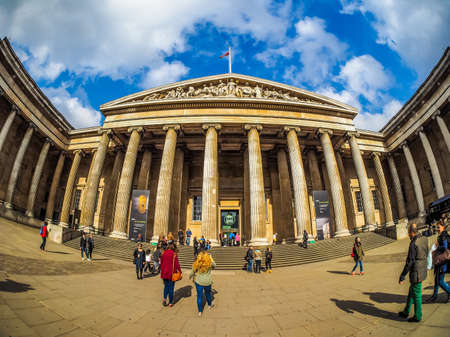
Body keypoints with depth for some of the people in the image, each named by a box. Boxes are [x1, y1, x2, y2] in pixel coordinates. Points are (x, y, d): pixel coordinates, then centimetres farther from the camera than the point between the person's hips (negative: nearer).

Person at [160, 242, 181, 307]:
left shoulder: (164, 253, 0)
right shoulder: (174, 254, -14)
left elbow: (161, 263, 8)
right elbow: (176, 264, -12)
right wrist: (180, 271, 0)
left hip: (164, 273, 4)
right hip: (171, 273, -3)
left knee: (166, 286, 20)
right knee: (171, 288, 10)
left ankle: (164, 298, -1)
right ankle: (170, 302, 18)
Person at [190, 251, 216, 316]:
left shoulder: (196, 264, -12)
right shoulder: (210, 263, -11)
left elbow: (192, 272, 0)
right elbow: (214, 266, 11)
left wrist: (190, 277, 21)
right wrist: (211, 259, 19)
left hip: (199, 282, -1)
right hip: (207, 282, 1)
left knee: (199, 296, 11)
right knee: (208, 293, 24)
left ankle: (200, 311, 16)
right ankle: (209, 305, 47)